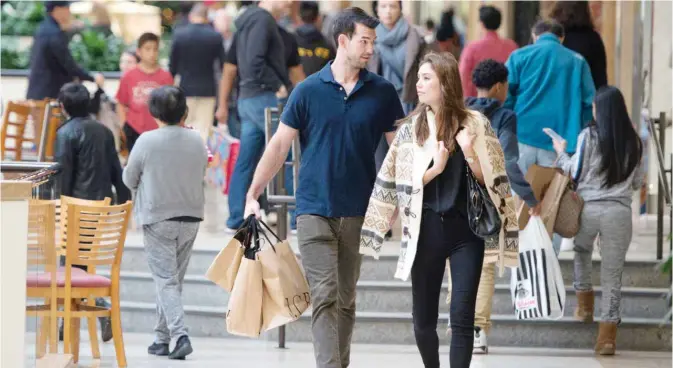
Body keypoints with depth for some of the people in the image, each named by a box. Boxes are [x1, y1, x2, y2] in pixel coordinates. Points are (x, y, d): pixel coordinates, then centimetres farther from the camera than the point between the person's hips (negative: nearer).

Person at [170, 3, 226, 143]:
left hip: (186, 88, 0)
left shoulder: (179, 34, -4)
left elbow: (173, 64, 1)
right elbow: (223, 64, 0)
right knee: (204, 131, 0)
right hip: (208, 89, 0)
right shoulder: (215, 36, -4)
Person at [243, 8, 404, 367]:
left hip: (359, 212, 2)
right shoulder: (308, 91, -1)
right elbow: (279, 145, 2)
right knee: (324, 297, -10)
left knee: (346, 300, 10)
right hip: (314, 210, -2)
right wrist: (252, 195, -3)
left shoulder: (382, 92, 3)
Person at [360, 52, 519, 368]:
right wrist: (435, 168, -14)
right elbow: (401, 184, 2)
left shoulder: (475, 124, 1)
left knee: (462, 316, -9)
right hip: (426, 231, 2)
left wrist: (469, 154, -14)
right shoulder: (411, 128, 4)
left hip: (466, 229, -2)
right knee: (423, 320, 8)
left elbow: (489, 180, 3)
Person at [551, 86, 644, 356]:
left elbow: (575, 173, -2)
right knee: (613, 273, 5)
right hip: (619, 212, 1)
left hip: (588, 208, -1)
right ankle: (607, 337, 4)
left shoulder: (589, 136, -6)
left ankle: (585, 306, 29)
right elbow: (638, 182, 10)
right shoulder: (634, 141, 3)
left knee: (582, 252, 30)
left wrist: (561, 152, 15)